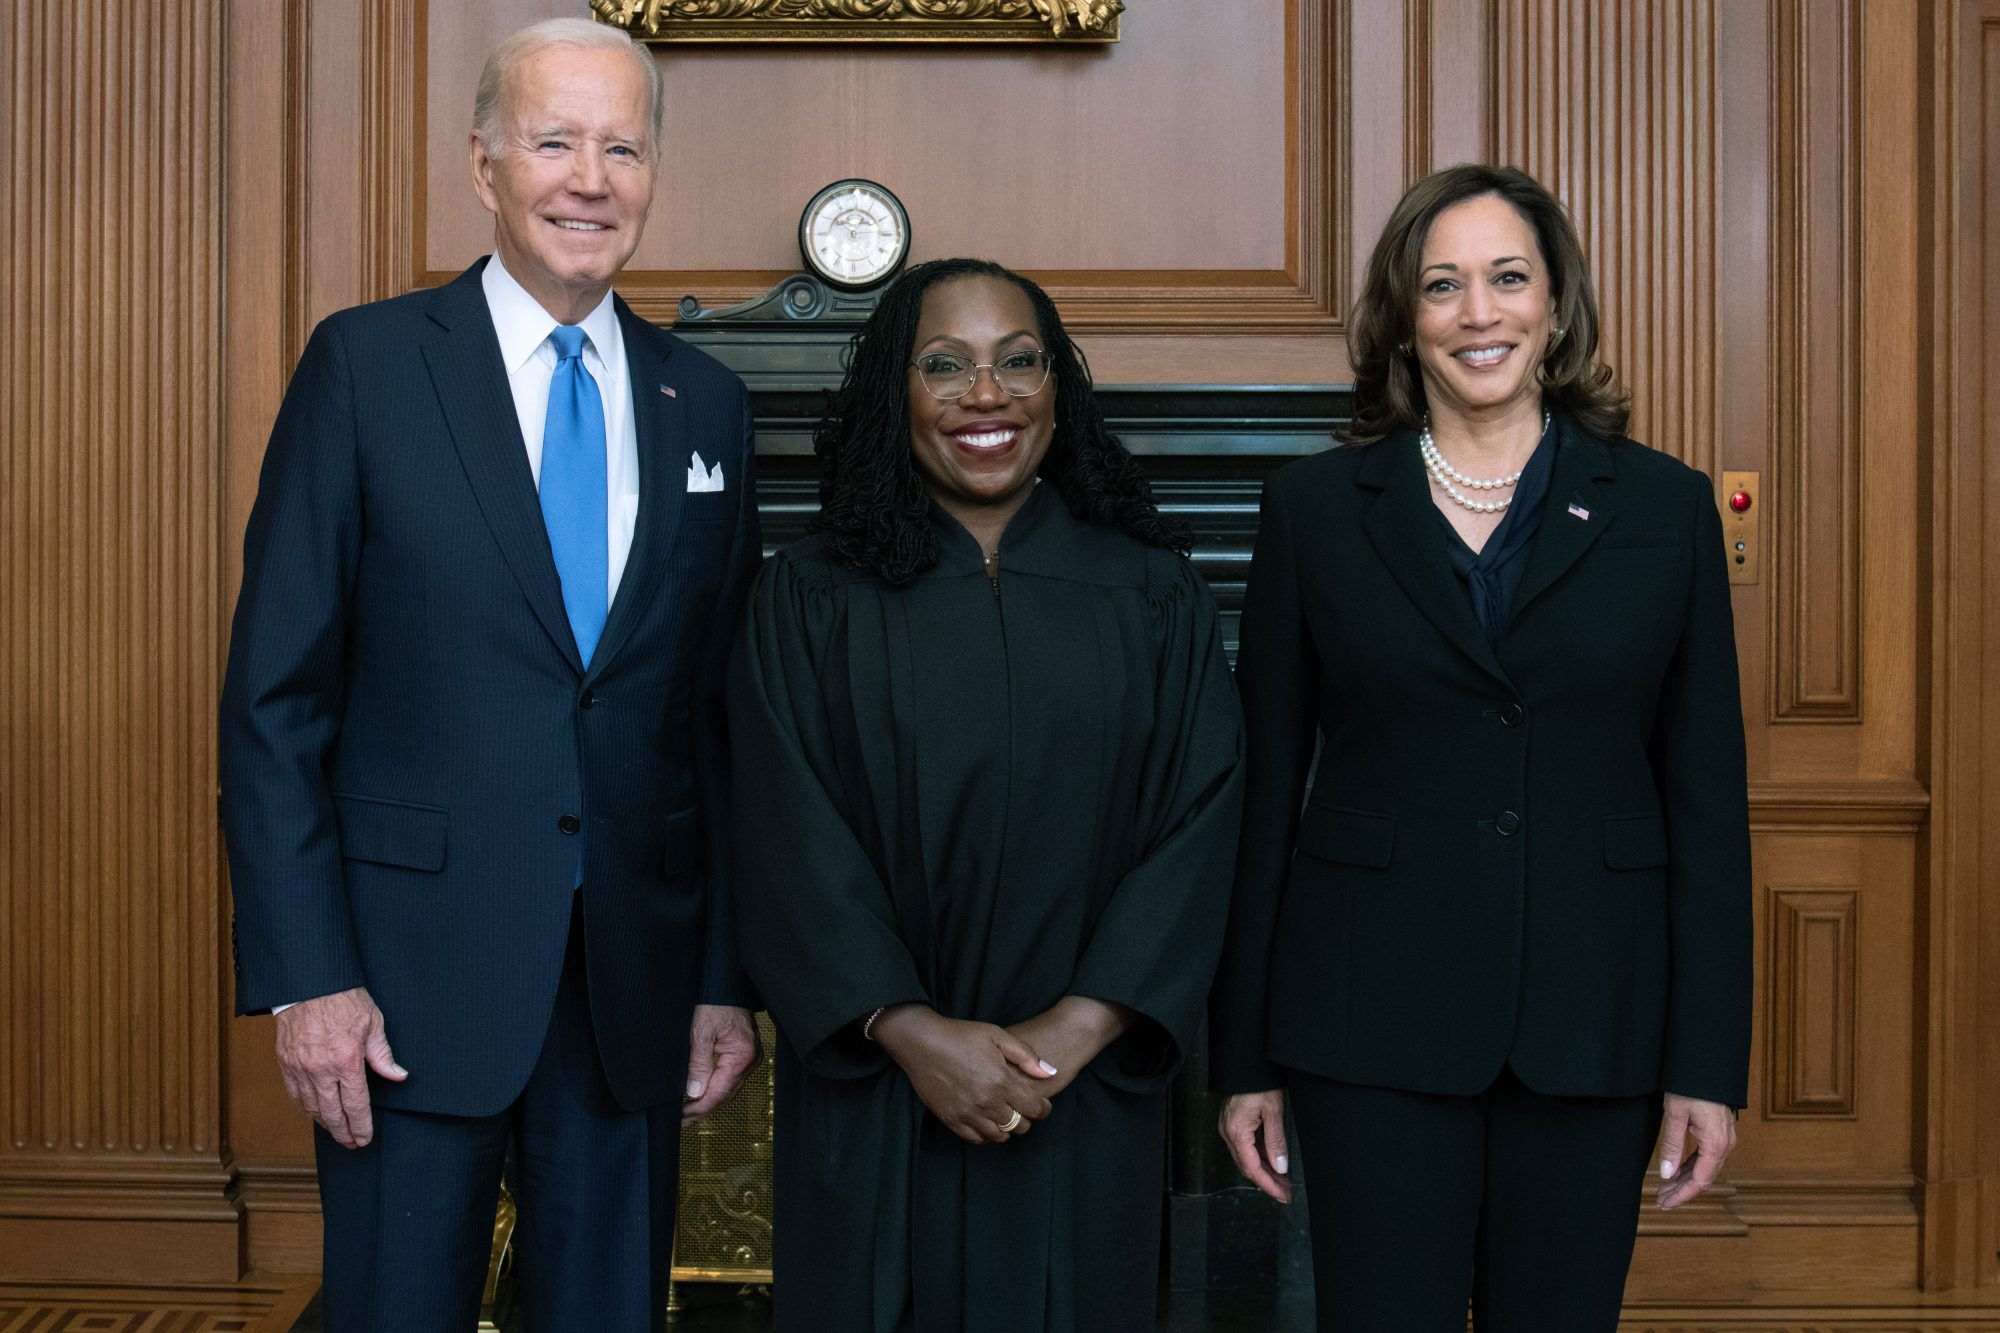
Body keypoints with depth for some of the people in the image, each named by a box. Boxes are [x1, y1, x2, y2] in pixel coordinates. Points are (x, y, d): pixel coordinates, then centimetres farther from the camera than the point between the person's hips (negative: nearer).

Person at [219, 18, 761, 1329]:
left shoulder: (706, 403, 8)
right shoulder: (367, 363, -3)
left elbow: (722, 714, 10)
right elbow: (274, 695, -5)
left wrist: (728, 975, 7)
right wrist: (305, 976, -10)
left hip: (637, 975, 3)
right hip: (413, 969, -3)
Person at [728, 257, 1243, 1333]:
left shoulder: (1153, 594, 4)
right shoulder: (810, 597, 1)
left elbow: (1197, 826, -3)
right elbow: (790, 842, -6)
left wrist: (1074, 1031, -13)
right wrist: (911, 1031, -16)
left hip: (1085, 1102, 1)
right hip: (871, 1104, -1)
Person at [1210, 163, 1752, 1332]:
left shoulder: (1665, 508, 4)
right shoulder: (1316, 507, 3)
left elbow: (1708, 797, 3)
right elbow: (1265, 789, 3)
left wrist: (1710, 1063, -1)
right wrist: (1247, 1058, 2)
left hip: (1592, 1023, 1)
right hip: (1375, 1026, -1)